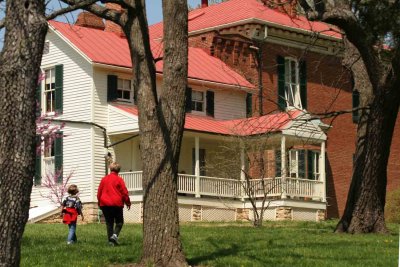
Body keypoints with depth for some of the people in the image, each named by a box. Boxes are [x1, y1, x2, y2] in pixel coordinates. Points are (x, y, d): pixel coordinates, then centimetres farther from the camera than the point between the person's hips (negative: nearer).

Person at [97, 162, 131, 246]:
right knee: (119, 222, 8)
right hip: (116, 204, -3)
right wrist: (128, 203, 10)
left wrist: (100, 203, 23)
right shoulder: (119, 179, -5)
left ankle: (110, 240, 4)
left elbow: (99, 192, 11)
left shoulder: (104, 179, 6)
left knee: (109, 223, 8)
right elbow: (124, 192, -4)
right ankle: (115, 235, -15)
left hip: (105, 204, 3)